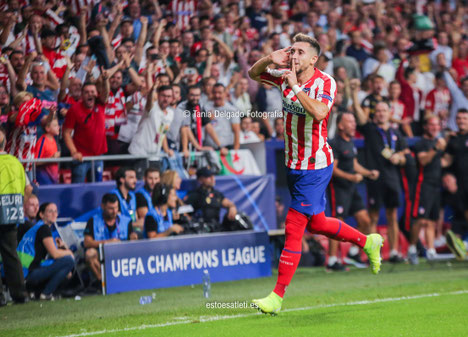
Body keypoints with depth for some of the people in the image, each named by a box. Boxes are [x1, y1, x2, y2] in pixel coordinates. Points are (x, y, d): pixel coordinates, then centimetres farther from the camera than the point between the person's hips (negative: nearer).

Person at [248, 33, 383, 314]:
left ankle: (277, 296, -7)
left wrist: (295, 87, -30)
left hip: (315, 166, -8)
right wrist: (270, 59, -4)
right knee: (315, 223, 20)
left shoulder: (325, 83, -16)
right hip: (294, 164, 8)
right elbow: (253, 74, 16)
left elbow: (319, 112, -34)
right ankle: (368, 242, 41)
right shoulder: (286, 78, 3)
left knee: (294, 227, -9)